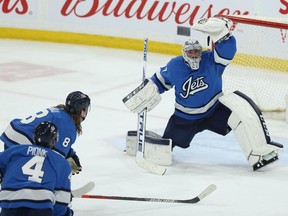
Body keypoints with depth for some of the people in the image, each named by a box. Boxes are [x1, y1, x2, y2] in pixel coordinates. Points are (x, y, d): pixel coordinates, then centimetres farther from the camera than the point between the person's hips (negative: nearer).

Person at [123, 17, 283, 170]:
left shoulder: (211, 61, -12)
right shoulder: (175, 66, -7)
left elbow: (227, 49, -30)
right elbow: (160, 81, 10)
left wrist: (220, 31, -45)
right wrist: (144, 93, 5)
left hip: (215, 110, -1)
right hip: (186, 118, 1)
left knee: (240, 106, -31)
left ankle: (259, 153, -34)